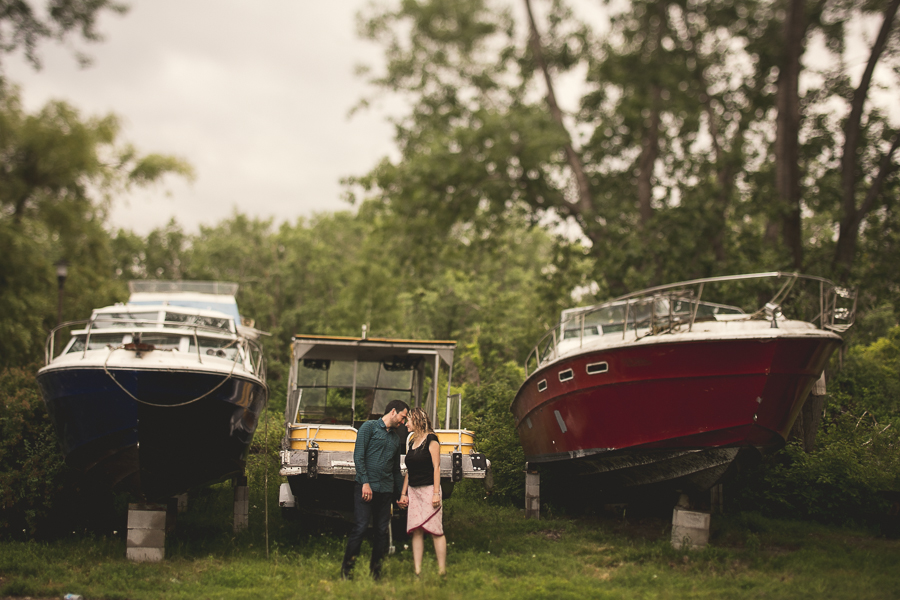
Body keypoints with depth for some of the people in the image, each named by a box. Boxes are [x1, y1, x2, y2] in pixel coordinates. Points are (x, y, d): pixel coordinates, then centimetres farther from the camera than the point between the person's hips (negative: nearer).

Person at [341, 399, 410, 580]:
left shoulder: (396, 438, 20)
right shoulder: (369, 427, 2)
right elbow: (358, 456, -7)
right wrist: (365, 483, -15)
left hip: (386, 490, 6)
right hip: (366, 488, -6)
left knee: (382, 531, 4)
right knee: (360, 528, -10)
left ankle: (375, 572, 12)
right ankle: (346, 571, -3)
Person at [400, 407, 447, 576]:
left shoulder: (431, 440, -5)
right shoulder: (412, 442, 16)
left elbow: (436, 467, -9)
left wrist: (436, 493, -15)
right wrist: (404, 493, 16)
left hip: (428, 489, -7)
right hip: (413, 491, 7)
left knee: (435, 530, -6)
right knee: (416, 531, 2)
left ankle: (442, 570, -3)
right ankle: (417, 571, 3)